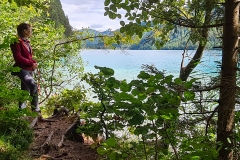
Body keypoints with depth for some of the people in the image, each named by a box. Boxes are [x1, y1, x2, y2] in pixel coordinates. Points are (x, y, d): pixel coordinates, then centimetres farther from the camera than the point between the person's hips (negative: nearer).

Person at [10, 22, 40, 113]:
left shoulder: (27, 42, 16)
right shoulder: (17, 42, -11)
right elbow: (18, 58, -18)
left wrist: (34, 62, 4)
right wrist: (31, 63, -18)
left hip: (29, 70, 10)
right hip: (22, 69, -9)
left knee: (25, 91, 14)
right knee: (33, 86, -26)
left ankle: (21, 110, 24)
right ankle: (35, 110, -22)